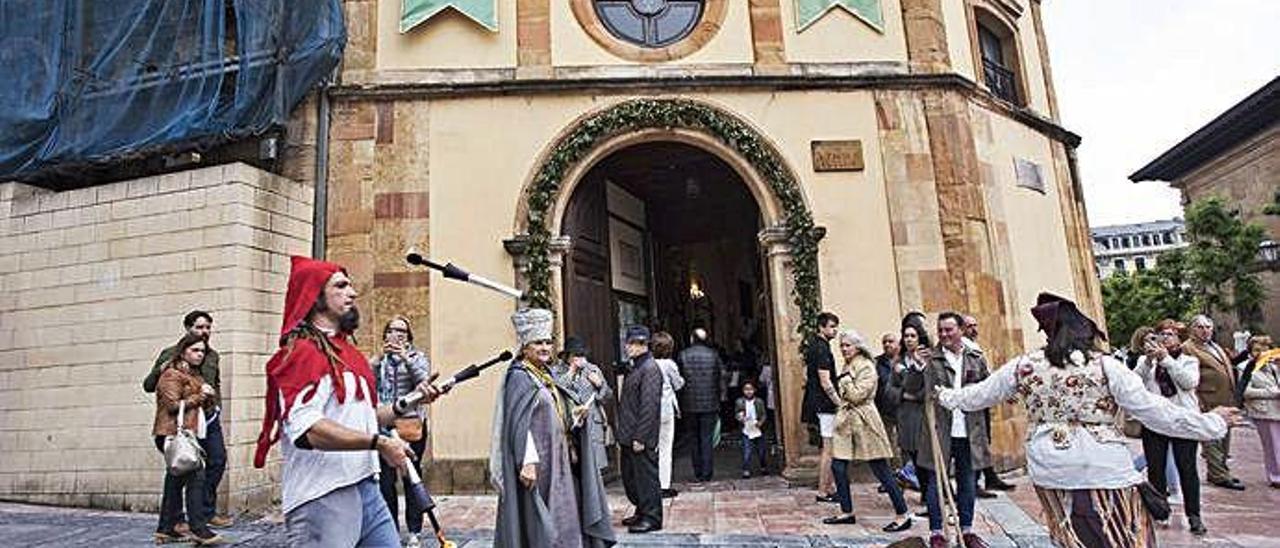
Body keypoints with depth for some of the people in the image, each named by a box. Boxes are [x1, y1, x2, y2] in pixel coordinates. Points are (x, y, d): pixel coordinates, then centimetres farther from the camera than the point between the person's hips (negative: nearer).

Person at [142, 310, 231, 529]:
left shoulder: (213, 356, 14)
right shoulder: (170, 354, -2)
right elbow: (148, 386, 1)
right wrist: (161, 369, -17)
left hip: (210, 419, 5)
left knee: (217, 461, 5)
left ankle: (207, 513, 19)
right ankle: (175, 520, 13)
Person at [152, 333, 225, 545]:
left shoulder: (194, 375, 22)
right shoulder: (172, 374, -6)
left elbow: (206, 405, 22)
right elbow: (173, 405, -14)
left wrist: (208, 395, 2)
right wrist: (199, 397, -5)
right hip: (173, 434, -10)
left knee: (176, 480, 12)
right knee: (196, 476, -15)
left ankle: (165, 530, 18)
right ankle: (199, 529, -15)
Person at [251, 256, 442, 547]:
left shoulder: (349, 351, 18)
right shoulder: (302, 352, -11)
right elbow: (305, 428, -25)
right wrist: (378, 443, -23)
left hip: (367, 489, 8)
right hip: (323, 499, -8)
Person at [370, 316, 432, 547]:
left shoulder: (417, 356, 8)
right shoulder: (378, 360, 12)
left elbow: (424, 379, -8)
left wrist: (405, 357, -17)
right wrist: (380, 357, -14)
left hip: (411, 425, -1)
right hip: (382, 425, 1)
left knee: (411, 477, 1)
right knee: (385, 480, 1)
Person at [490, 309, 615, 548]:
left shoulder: (545, 375, 14)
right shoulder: (519, 377, -11)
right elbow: (518, 423, -19)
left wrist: (575, 415, -1)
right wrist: (527, 462, -26)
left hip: (557, 462, 9)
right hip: (537, 465, -8)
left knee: (561, 520, 12)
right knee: (539, 527, -3)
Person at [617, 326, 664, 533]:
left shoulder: (650, 369, -16)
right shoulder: (633, 367, 14)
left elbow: (649, 407, -21)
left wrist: (640, 437, -21)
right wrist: (623, 432, 16)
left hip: (641, 438, -10)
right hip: (628, 436, 10)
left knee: (645, 476, 1)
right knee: (630, 476, 17)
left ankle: (652, 518, 12)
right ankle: (641, 511, 31)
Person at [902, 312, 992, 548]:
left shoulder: (976, 358, 6)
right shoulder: (929, 359, -3)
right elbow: (910, 389, -7)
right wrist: (917, 367, -22)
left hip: (970, 433, 3)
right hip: (939, 432, -3)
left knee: (968, 483, 15)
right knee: (935, 483, 5)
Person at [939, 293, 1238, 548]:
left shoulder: (1022, 367, 0)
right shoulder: (1106, 367, -8)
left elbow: (977, 396, 11)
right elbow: (1155, 411, -5)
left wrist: (946, 395, 30)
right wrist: (1212, 422, 8)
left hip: (1050, 473, 2)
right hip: (1104, 470, -2)